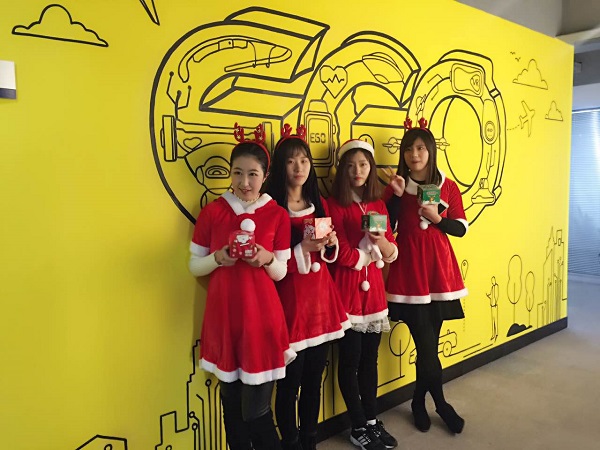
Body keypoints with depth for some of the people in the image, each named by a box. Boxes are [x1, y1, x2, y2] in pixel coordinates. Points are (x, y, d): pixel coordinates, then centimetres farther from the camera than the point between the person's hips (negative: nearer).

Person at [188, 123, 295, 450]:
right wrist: (218, 258, -15)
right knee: (231, 405, 11)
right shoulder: (212, 212, 0)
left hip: (262, 316, -1)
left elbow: (281, 272, 4)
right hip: (223, 317, 1)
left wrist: (267, 259, -17)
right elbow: (194, 265, 5)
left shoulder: (278, 215, 0)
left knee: (256, 410, 2)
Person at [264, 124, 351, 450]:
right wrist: (302, 249, -21)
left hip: (320, 299, 6)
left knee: (314, 379, 15)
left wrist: (331, 244, -2)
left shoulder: (319, 204, 11)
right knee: (289, 383, 3)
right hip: (289, 300, -6)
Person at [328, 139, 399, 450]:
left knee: (370, 358, 14)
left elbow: (392, 253, 5)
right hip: (347, 291, -5)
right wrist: (374, 253, -4)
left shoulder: (378, 204, 10)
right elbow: (343, 255, -16)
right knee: (351, 359, 6)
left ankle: (372, 420, 29)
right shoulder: (335, 204, -9)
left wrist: (380, 242, -16)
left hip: (374, 289, 5)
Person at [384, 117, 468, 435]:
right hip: (409, 271, -2)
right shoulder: (395, 186, 0)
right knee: (427, 345, -2)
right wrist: (397, 196, -16)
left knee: (428, 343, 9)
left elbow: (461, 228, 5)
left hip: (439, 269, 2)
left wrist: (437, 218, -11)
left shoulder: (448, 187, 4)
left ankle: (419, 402, 29)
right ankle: (440, 403, 20)